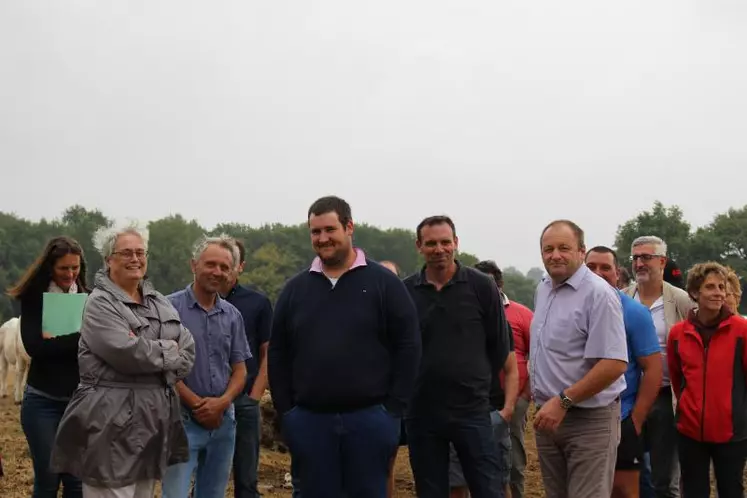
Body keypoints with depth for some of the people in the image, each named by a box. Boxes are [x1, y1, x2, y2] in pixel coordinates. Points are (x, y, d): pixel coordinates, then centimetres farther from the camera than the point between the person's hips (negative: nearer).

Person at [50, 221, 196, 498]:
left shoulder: (159, 302, 15)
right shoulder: (100, 303, -7)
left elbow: (188, 350, 6)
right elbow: (127, 354, -21)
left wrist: (149, 352, -11)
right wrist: (168, 350, -6)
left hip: (152, 419, 7)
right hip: (111, 421, -7)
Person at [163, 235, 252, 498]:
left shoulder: (233, 315, 9)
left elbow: (240, 370, 10)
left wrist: (222, 402, -9)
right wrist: (197, 404, -11)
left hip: (223, 420, 5)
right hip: (183, 419, -5)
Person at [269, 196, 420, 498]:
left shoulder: (383, 283, -1)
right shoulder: (295, 289, 9)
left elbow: (408, 347, -3)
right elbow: (278, 353, 11)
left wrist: (393, 409, -8)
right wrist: (285, 410, 3)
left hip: (369, 418, -2)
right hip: (309, 421, 3)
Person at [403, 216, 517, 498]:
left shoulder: (482, 287, -1)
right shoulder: (405, 292, 3)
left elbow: (503, 350, 2)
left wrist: (508, 404, -4)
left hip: (474, 410, -2)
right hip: (422, 413, 2)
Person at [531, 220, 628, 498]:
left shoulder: (598, 294, -16)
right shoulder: (542, 290, 10)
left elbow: (614, 363, -23)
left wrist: (563, 402, -22)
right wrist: (543, 399, 14)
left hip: (589, 420, -8)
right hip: (548, 415, 8)